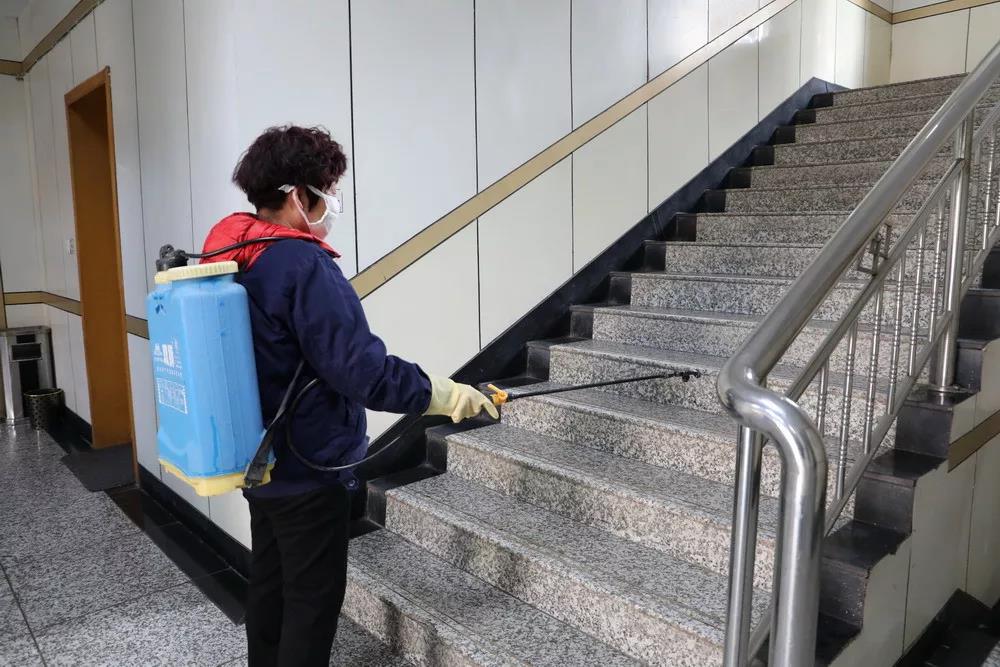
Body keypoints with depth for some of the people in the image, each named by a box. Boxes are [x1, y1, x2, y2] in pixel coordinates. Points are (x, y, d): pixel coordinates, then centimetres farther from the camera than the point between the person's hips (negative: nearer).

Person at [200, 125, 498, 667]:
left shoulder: (233, 256, 5)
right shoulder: (303, 265, -24)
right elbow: (360, 370, -28)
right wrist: (447, 395, -19)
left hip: (261, 459, 9)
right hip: (307, 467, -9)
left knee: (269, 582, 22)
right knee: (312, 596, 7)